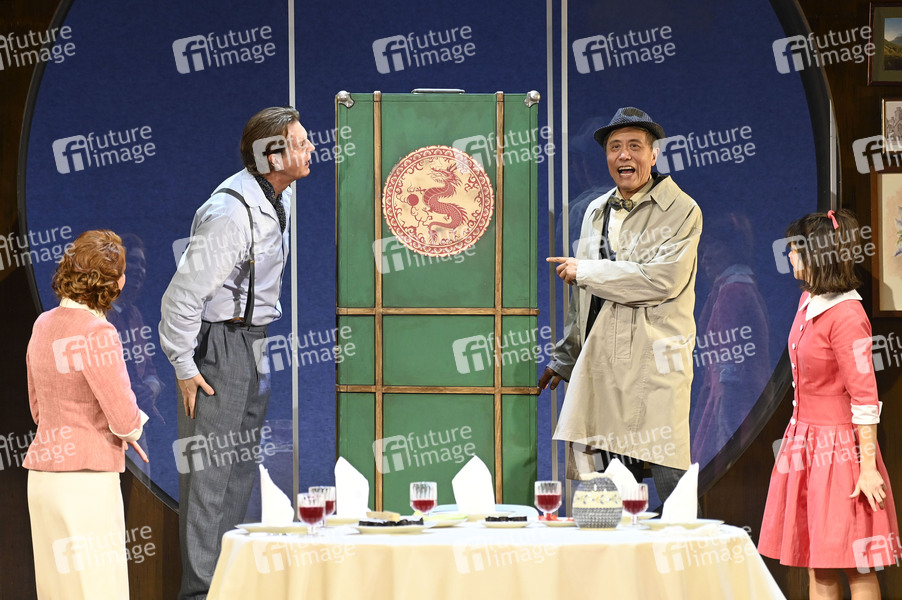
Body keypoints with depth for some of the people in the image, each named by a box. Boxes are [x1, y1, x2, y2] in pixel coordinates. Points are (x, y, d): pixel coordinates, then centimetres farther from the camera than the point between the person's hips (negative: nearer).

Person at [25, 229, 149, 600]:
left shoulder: (44, 325, 9)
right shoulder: (96, 333, -17)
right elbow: (125, 419, -16)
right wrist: (131, 429, 8)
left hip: (43, 474, 8)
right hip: (85, 480, -8)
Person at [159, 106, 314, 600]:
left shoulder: (279, 198, 6)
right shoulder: (232, 212, -24)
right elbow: (183, 294, -21)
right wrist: (184, 368, -16)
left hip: (254, 341, 9)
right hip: (219, 343, -9)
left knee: (241, 464, 13)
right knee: (210, 467, -7)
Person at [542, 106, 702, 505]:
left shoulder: (681, 211, 0)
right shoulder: (596, 212, 19)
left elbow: (663, 279, -15)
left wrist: (584, 271, -7)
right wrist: (564, 359, 27)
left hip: (655, 365, -5)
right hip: (599, 367, 5)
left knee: (669, 483, -8)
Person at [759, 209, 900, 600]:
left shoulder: (846, 316, -18)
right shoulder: (809, 301, 9)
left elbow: (865, 398, -18)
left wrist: (868, 468, -19)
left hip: (838, 446, -9)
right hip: (805, 442, 9)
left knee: (856, 566, -2)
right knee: (817, 564, 10)